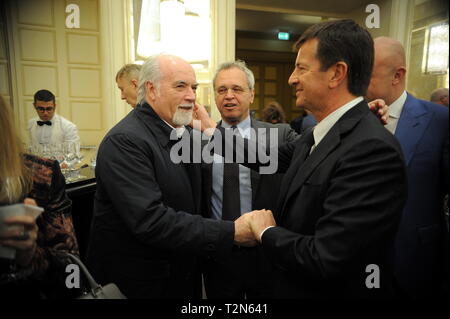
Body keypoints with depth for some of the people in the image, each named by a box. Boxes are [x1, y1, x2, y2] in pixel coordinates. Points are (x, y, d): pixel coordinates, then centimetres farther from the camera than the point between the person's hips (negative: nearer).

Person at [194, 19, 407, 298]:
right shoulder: (319, 134, -2)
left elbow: (325, 260, -32)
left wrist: (267, 232, -15)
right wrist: (211, 128, 15)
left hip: (330, 289, -7)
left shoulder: (373, 150, -29)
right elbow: (269, 158, 9)